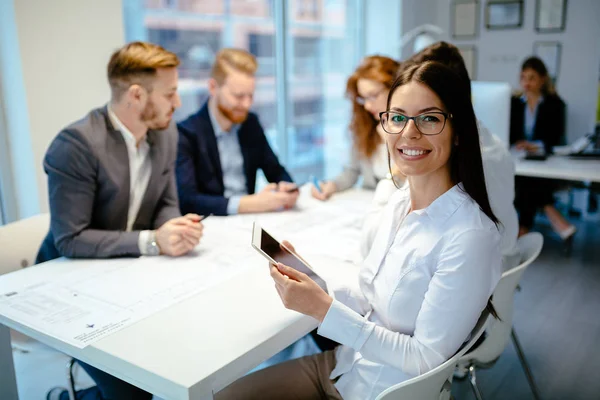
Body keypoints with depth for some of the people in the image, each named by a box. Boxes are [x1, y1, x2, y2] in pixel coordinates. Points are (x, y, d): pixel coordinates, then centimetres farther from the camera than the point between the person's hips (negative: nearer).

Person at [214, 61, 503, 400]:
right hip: (345, 362, 7)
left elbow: (426, 359, -22)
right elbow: (374, 300, 6)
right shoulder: (399, 201, -1)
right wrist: (310, 282, -8)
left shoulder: (470, 235, -26)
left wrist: (324, 309, -26)